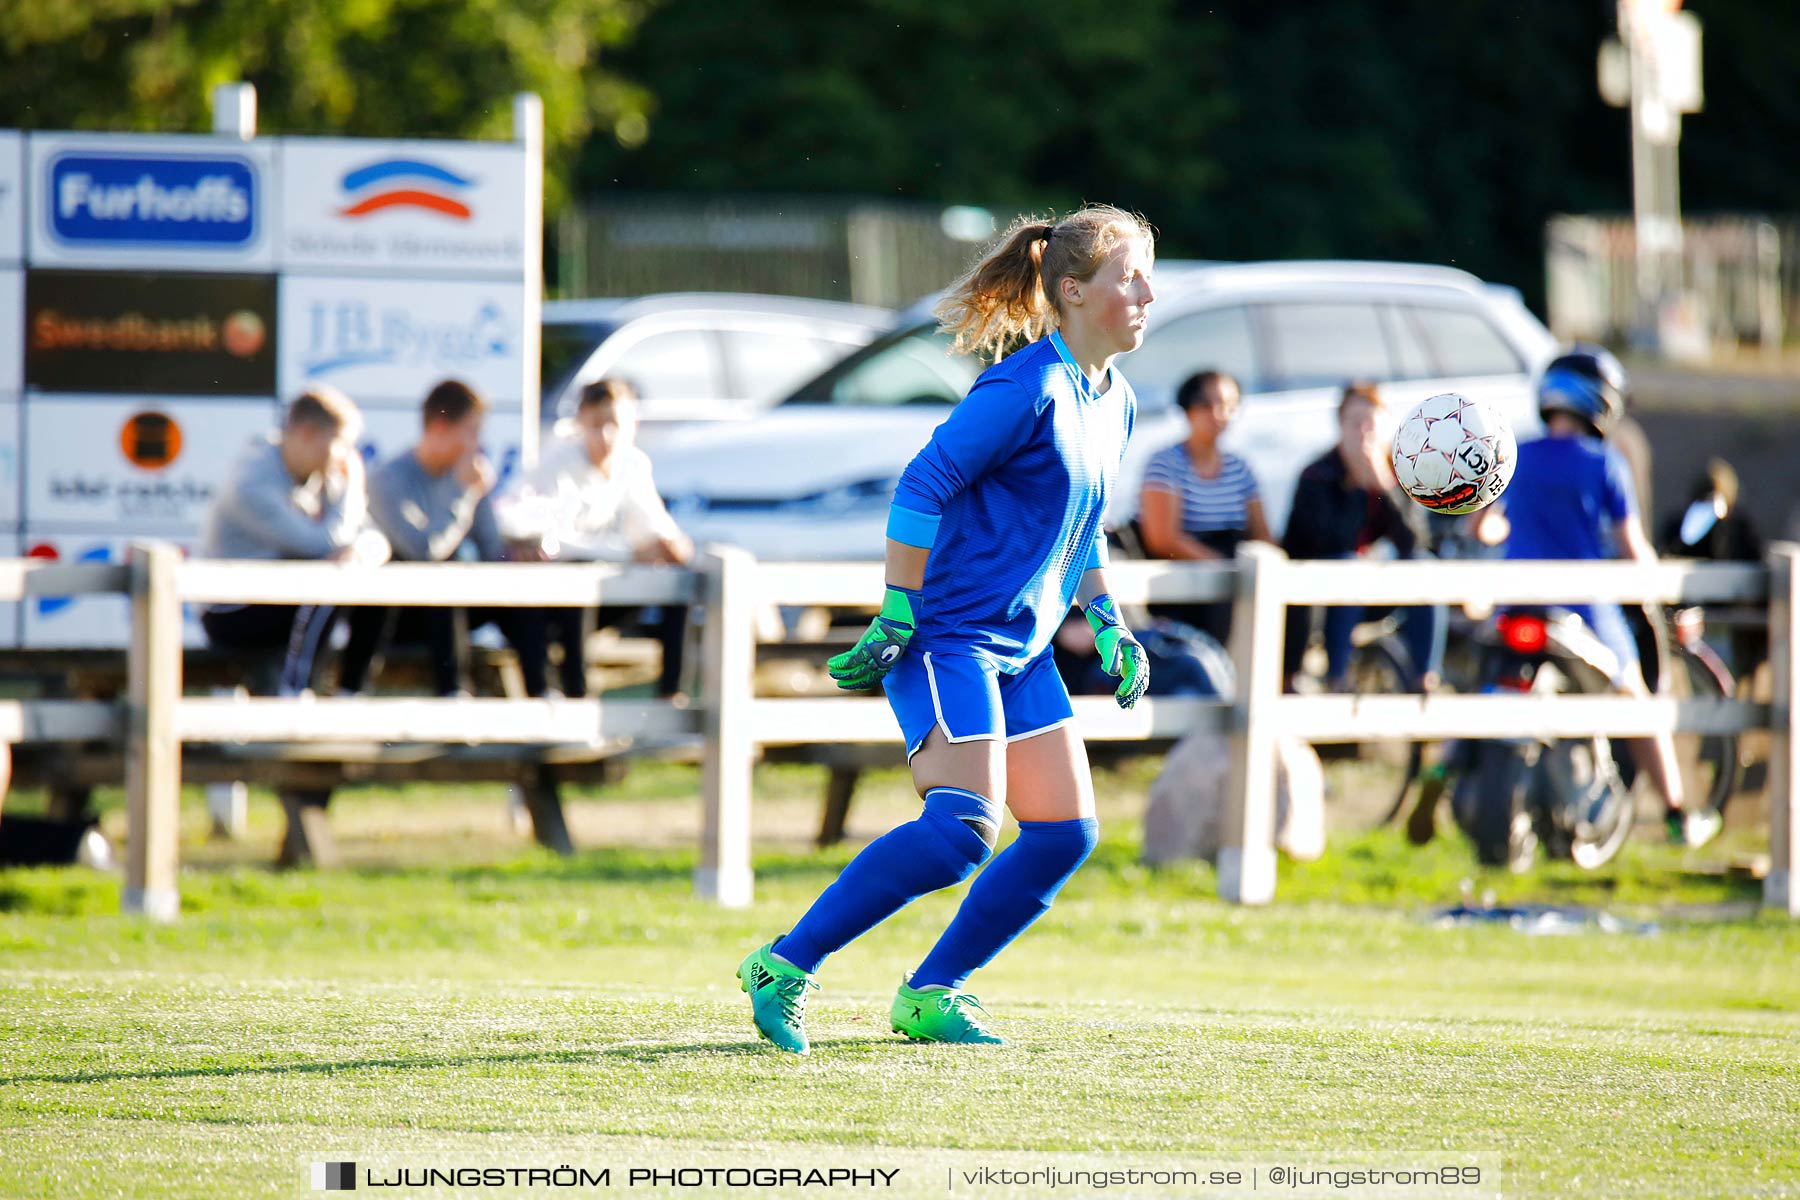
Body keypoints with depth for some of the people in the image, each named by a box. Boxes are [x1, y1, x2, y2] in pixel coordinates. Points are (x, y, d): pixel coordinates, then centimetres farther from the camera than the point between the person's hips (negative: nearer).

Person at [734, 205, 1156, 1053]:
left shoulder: (1114, 402, 13)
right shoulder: (1027, 388, -16)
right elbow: (921, 488, -17)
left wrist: (1107, 624, 15)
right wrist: (896, 619, -18)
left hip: (1019, 649, 9)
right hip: (949, 633, -9)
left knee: (1066, 831, 2)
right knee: (962, 828, -20)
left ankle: (932, 994, 11)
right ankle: (784, 968, -13)